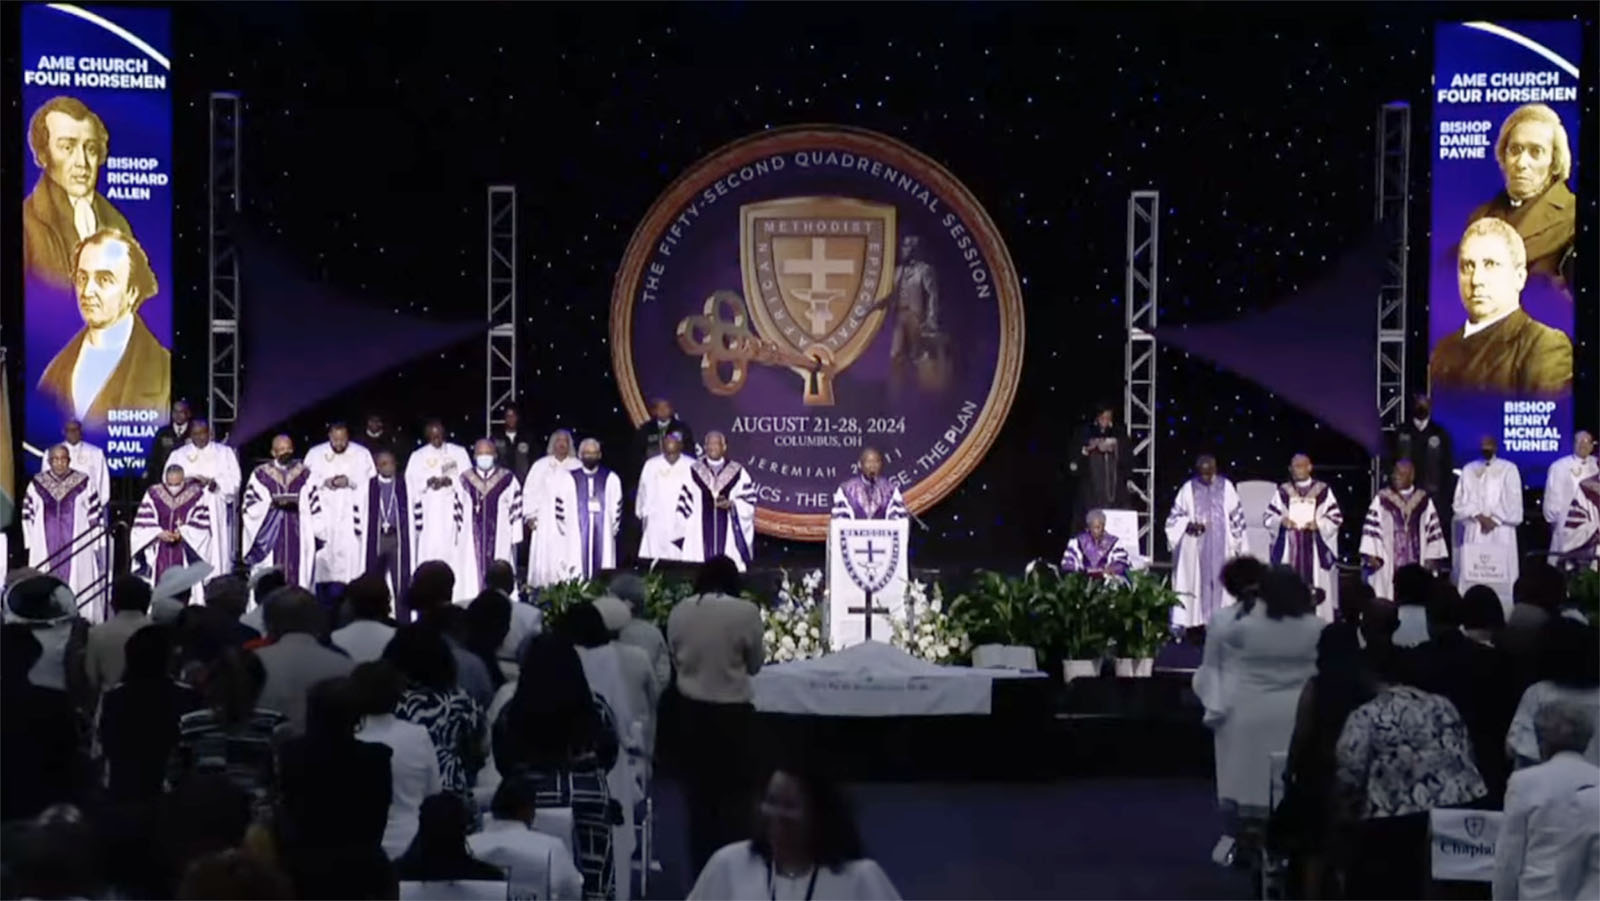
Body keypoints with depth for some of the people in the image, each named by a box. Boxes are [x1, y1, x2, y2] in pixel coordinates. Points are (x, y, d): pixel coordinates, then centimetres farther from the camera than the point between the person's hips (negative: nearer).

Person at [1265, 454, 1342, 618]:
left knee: (1317, 591, -4)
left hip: (1314, 550, -1)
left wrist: (1318, 524, -15)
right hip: (1289, 549, 1)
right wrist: (1281, 521, -13)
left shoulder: (1323, 491, 4)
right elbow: (1269, 517, 9)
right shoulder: (1283, 491, 9)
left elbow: (1335, 517, 3)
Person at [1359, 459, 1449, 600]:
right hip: (1388, 563, -2)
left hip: (1415, 563, 2)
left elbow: (1433, 529, 9)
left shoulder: (1423, 501, 8)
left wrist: (1431, 557, 4)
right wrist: (1371, 555, -9)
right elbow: (1371, 527, -1)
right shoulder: (1382, 500, 1)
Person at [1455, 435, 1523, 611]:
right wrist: (1479, 517, -8)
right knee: (1470, 582, -3)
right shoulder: (1468, 470, 13)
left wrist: (1495, 520, -8)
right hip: (1474, 533, 2)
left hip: (1500, 534, -2)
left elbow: (1513, 503, 0)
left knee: (1501, 582, -7)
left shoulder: (1509, 469, 6)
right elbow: (1460, 502, 6)